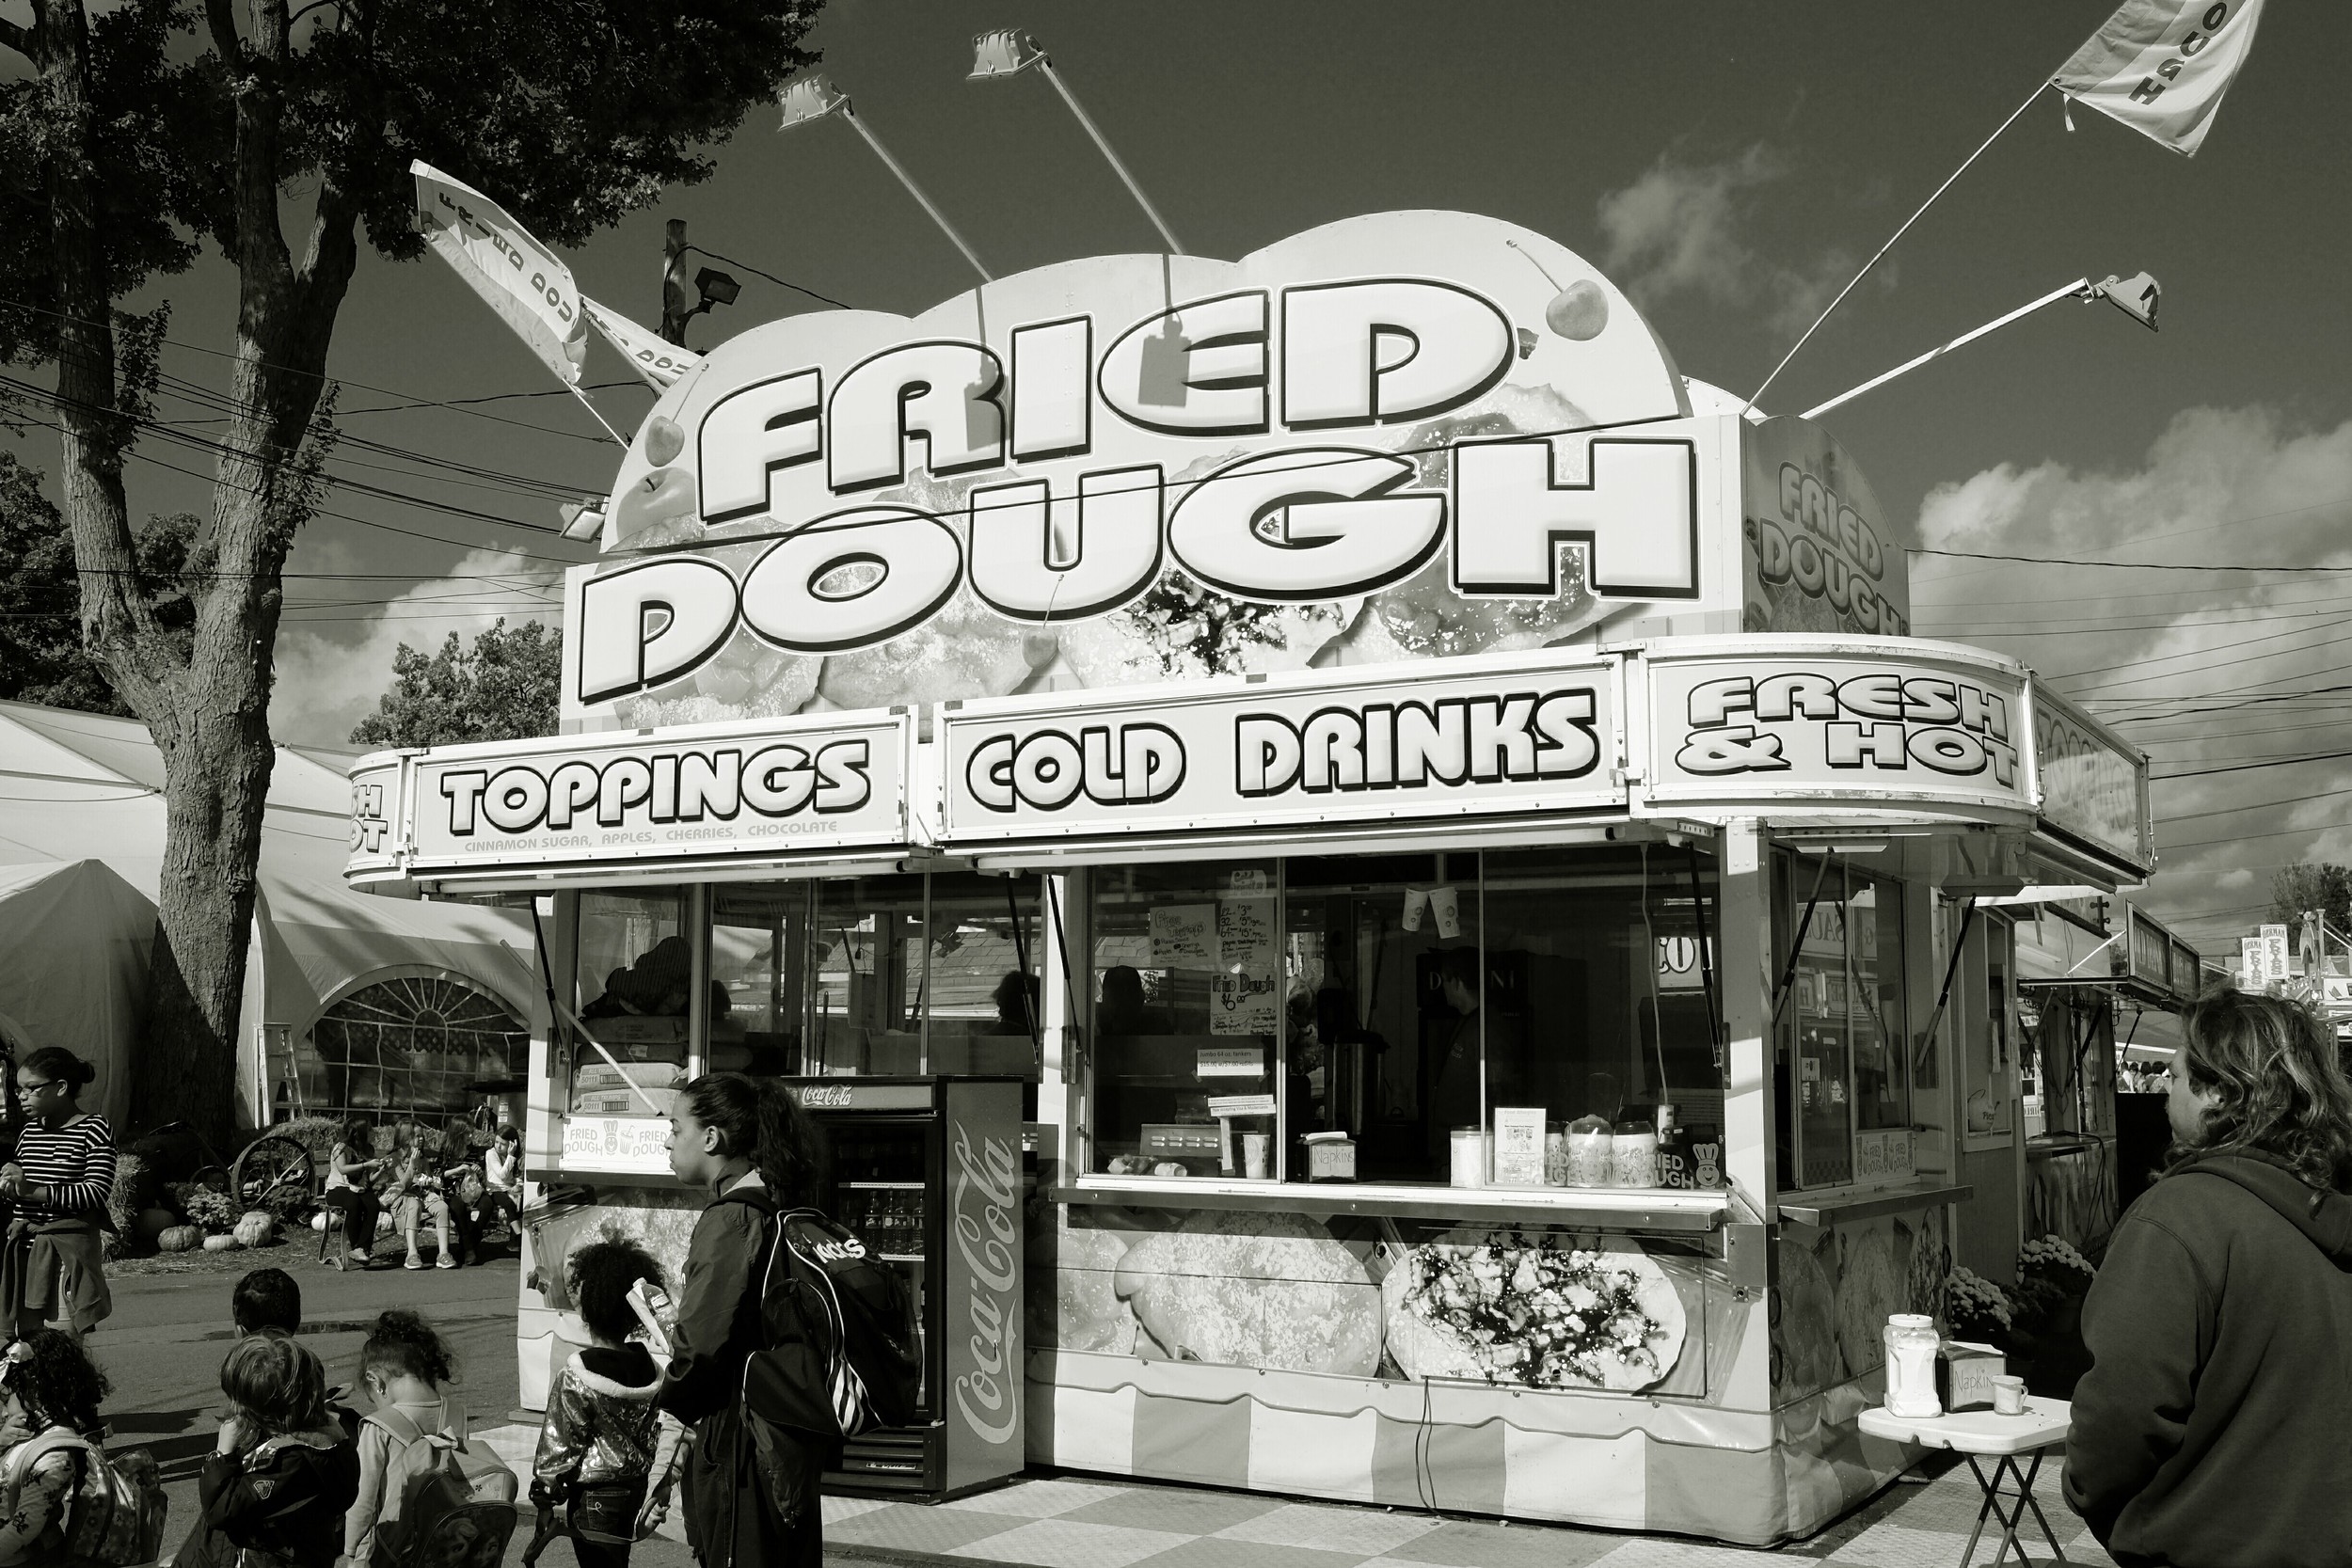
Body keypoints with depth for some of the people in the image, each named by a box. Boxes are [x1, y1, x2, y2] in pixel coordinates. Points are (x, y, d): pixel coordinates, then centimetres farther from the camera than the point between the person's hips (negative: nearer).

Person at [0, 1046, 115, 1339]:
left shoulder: (94, 1129, -7)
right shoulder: (29, 1132, 13)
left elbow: (97, 1192, -15)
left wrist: (32, 1191, -21)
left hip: (68, 1250, -6)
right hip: (24, 1249, 6)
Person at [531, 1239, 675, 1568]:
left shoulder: (575, 1377, -19)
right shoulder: (650, 1369, -2)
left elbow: (559, 1445, -13)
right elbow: (658, 1436, 5)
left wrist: (545, 1500, -2)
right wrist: (659, 1492, 15)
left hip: (592, 1499, -6)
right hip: (636, 1490, 6)